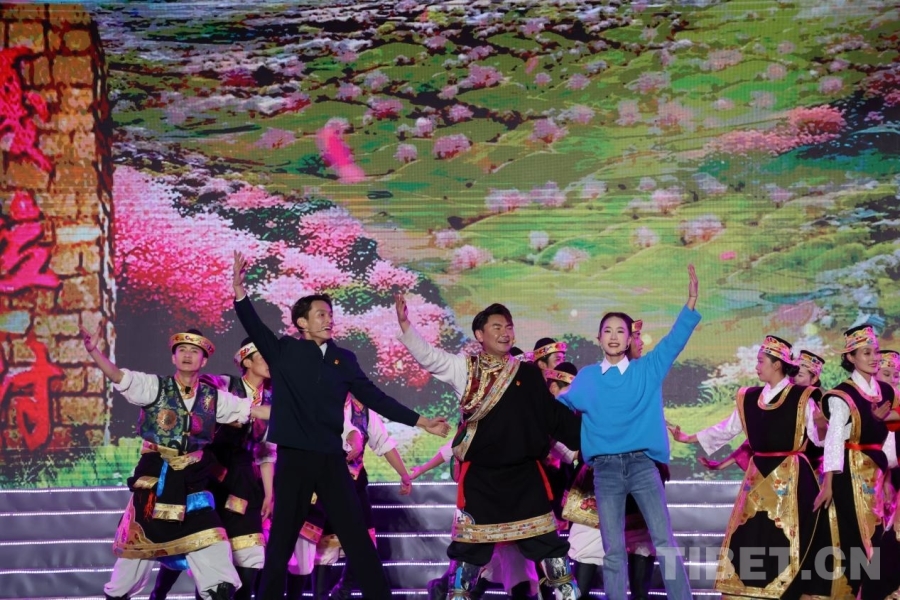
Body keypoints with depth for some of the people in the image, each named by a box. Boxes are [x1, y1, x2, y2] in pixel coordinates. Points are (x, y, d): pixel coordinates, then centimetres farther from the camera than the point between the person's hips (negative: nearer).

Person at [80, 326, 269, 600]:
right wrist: (93, 350, -34)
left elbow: (255, 410, 11)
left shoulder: (213, 398, 7)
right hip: (154, 484, -2)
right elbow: (119, 377, -17)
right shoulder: (155, 386, -2)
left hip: (193, 488, 2)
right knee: (136, 552, 8)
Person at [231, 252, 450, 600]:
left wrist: (420, 421, 7)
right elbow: (254, 328, -11)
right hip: (293, 456, -2)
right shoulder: (284, 351, 3)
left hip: (331, 457, 2)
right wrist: (239, 291, -28)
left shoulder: (344, 359, 10)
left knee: (356, 534, 3)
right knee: (282, 536, 4)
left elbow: (373, 396, 11)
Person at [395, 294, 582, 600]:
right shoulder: (465, 368, 2)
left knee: (546, 539, 4)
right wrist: (405, 324, -24)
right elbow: (427, 356, -9)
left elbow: (554, 415, 11)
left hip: (525, 472, 1)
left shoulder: (529, 374, 7)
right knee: (472, 541, 5)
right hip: (480, 474, -1)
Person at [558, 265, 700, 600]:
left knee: (665, 542, -7)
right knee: (613, 550, 2)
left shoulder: (647, 369, 9)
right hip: (605, 469, 1)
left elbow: (674, 341, 0)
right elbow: (559, 406, 26)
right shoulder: (586, 378, 12)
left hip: (642, 463, -1)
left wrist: (691, 303, -11)